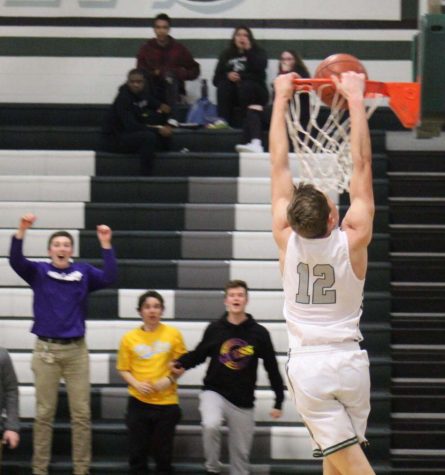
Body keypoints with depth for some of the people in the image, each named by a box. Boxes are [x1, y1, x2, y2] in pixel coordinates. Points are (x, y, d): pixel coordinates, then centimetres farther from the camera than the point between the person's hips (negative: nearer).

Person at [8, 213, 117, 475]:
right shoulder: (38, 271, 2)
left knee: (81, 414, 2)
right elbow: (16, 261, -14)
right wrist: (22, 231, -29)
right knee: (44, 413, 4)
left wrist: (106, 245, -20)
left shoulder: (83, 272, 4)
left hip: (76, 350, 1)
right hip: (46, 350, -1)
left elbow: (109, 277, -10)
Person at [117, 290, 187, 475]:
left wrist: (170, 379, -12)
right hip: (138, 402, 1)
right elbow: (123, 369, 3)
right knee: (137, 450, 4)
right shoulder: (129, 338, 0)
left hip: (166, 402, -1)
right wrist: (137, 384, -13)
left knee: (163, 451, 6)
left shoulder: (173, 334, -1)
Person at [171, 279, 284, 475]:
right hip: (214, 392, -1)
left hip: (243, 401, 1)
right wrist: (181, 364, -8)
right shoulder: (215, 329, -4)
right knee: (210, 425, -31)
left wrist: (279, 402, -1)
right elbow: (199, 354, 11)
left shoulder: (259, 333, -6)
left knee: (240, 453, 6)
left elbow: (272, 368, 0)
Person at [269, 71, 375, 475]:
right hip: (349, 362, 1)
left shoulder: (287, 240, -7)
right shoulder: (353, 240, -9)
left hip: (307, 365, -1)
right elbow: (362, 163, -5)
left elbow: (279, 164, 0)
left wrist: (281, 99, 6)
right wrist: (355, 99, -1)